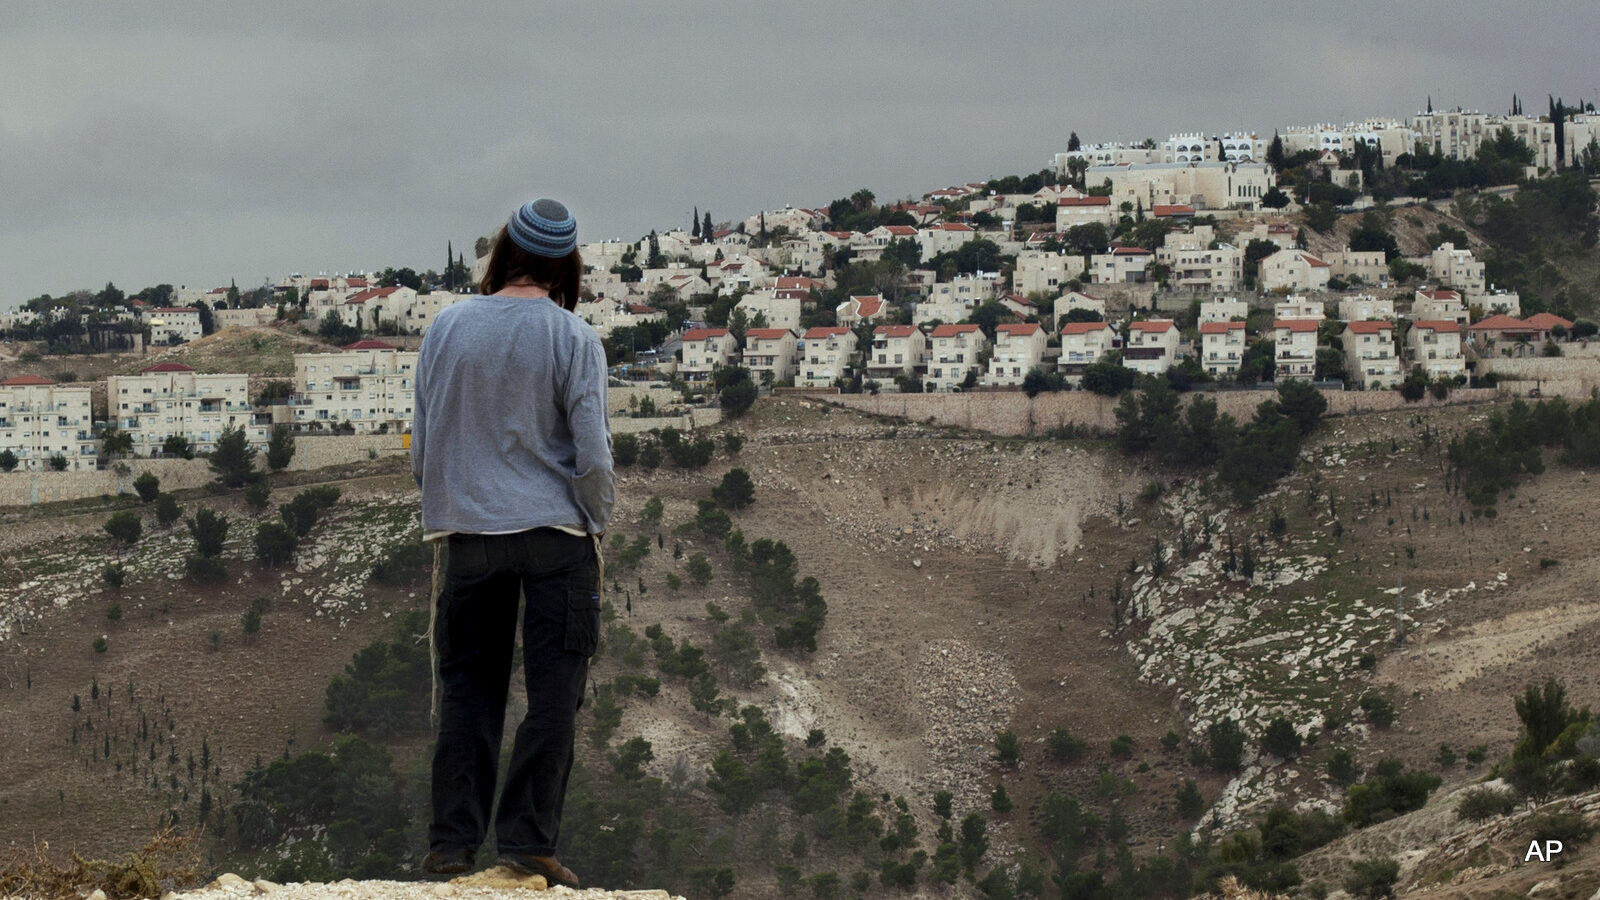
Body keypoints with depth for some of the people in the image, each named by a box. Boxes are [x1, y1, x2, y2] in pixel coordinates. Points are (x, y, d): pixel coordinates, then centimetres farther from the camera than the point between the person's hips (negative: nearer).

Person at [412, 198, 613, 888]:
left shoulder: (446, 329, 0)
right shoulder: (573, 339, -8)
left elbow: (421, 447, 4)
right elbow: (592, 454, -9)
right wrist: (598, 523, 6)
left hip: (465, 529, 3)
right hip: (555, 530, -3)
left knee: (467, 688, 10)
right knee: (553, 689, 3)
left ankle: (452, 839, 6)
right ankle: (527, 837, -3)